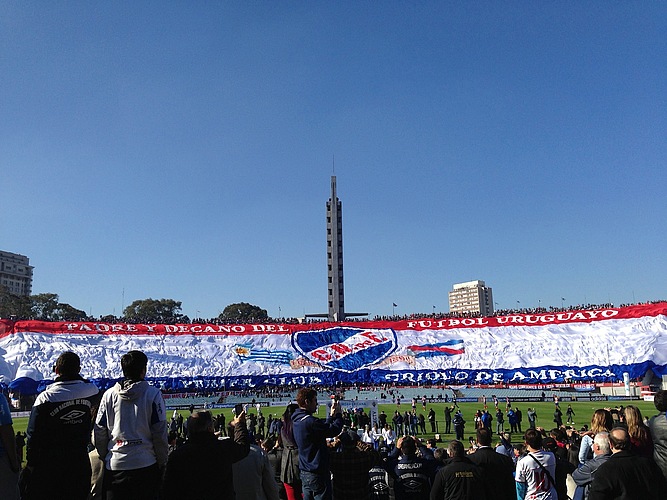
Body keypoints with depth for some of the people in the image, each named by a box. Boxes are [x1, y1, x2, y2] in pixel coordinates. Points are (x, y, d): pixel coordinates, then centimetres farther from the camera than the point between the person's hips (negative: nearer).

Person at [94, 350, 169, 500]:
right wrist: (162, 462, 4)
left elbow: (99, 431, 6)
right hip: (145, 464, -2)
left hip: (114, 465, 3)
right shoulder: (153, 394, -7)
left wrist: (104, 457, 19)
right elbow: (160, 432, -7)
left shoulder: (109, 395, 1)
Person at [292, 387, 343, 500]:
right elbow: (334, 430, -19)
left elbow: (324, 427, 14)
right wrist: (338, 413, -5)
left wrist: (332, 415, 13)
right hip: (317, 473, -9)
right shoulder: (310, 421, -24)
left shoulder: (297, 420, 8)